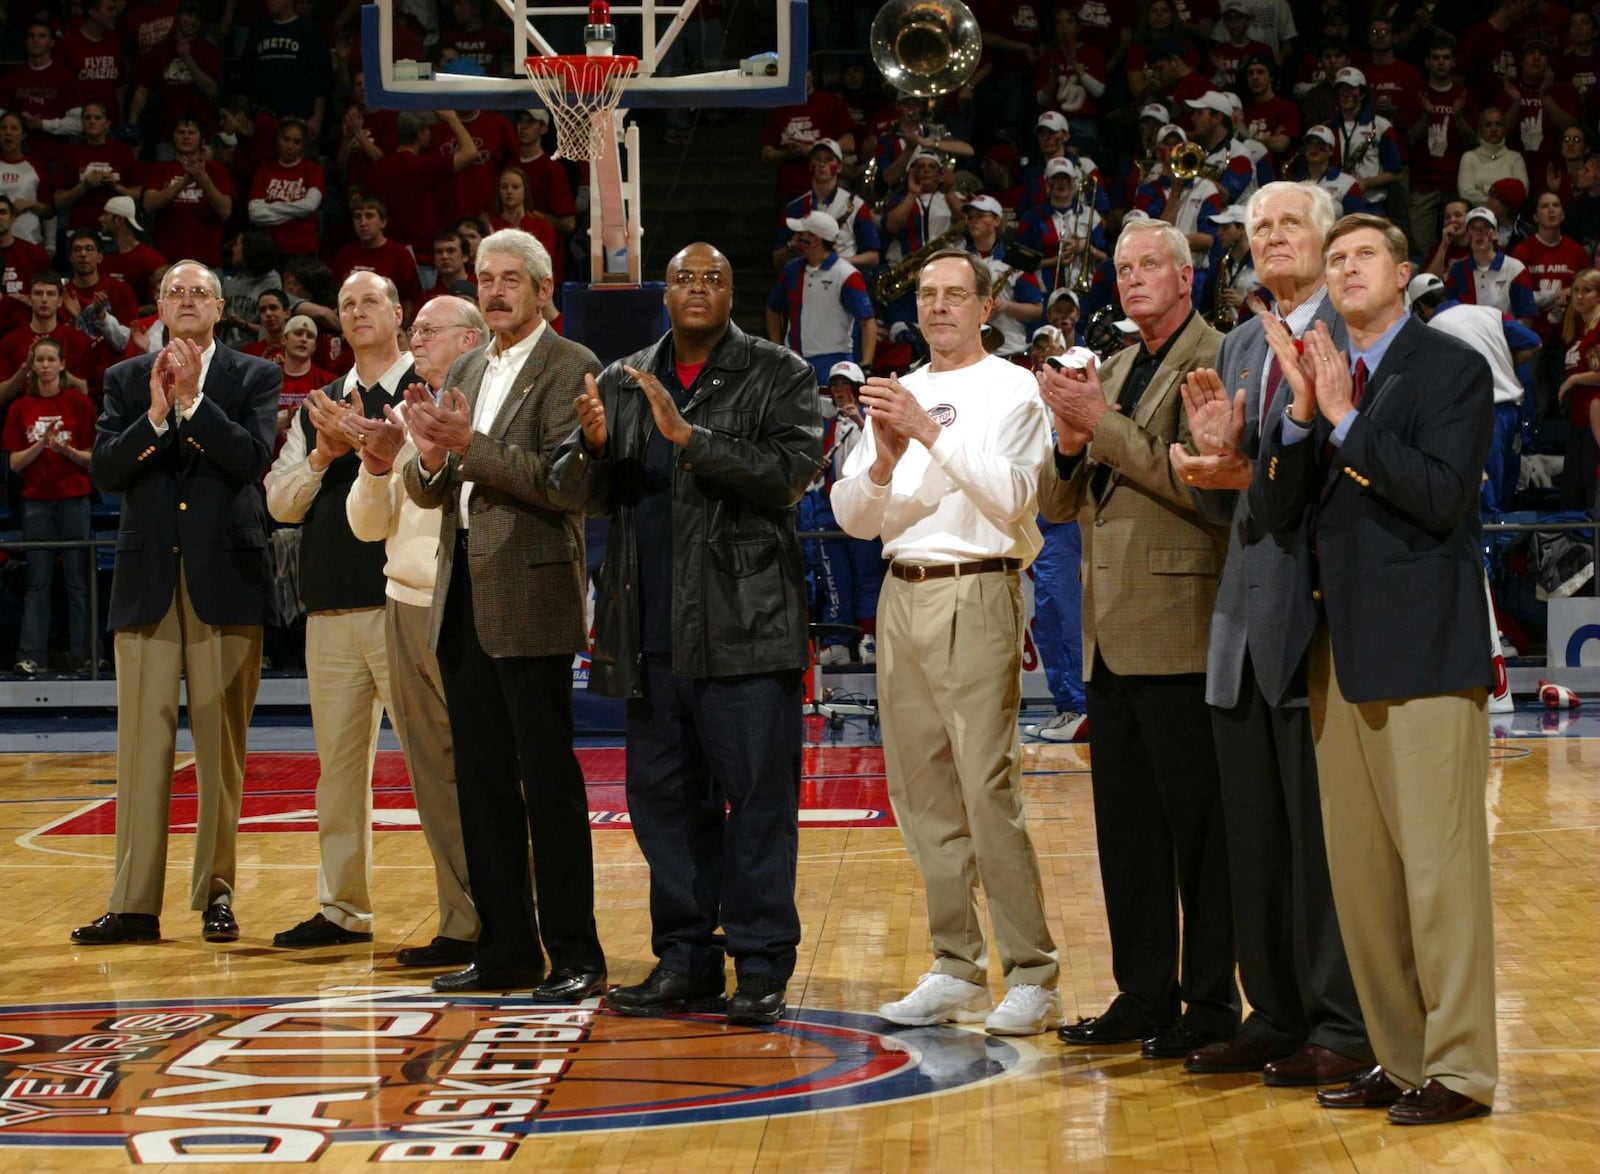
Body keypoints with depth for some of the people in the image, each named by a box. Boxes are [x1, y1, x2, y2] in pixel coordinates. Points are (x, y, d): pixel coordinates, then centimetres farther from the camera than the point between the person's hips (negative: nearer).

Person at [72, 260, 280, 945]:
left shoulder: (255, 378, 6)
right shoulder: (125, 380, 11)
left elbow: (252, 457, -9)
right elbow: (104, 471, -1)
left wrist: (192, 400, -14)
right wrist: (157, 414, -13)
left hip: (226, 578, -1)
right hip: (147, 579, 1)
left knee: (222, 745, 2)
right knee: (141, 743, -2)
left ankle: (216, 894, 11)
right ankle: (135, 905, -2)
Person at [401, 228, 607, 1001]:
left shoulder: (570, 368, -6)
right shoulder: (464, 373, 17)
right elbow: (425, 493, 13)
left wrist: (470, 444, -21)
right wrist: (431, 458, -9)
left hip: (530, 597, -8)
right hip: (464, 596, 8)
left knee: (548, 778, -5)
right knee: (482, 782, 10)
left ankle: (574, 954, 1)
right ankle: (504, 948, 18)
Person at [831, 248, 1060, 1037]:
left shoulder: (1014, 390, 0)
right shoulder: (897, 396, 17)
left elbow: (1011, 496, -14)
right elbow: (852, 518, 11)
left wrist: (932, 432, -19)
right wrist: (884, 460, -9)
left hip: (975, 596, -6)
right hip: (901, 595, 6)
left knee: (988, 789, -12)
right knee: (921, 793, 7)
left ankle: (1031, 976, -8)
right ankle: (956, 967, 14)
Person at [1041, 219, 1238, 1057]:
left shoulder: (1217, 362, -7)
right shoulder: (1111, 371, 18)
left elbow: (1199, 482, -19)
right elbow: (1056, 504, 18)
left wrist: (1105, 425, -16)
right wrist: (1071, 443, -2)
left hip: (1178, 628, -8)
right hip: (1111, 633, 8)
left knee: (1197, 823, -3)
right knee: (1125, 826, 12)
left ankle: (1211, 1001, 4)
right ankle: (1144, 993, 20)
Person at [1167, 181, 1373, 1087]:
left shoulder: (1354, 333, -7)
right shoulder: (1240, 347, 17)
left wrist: (1250, 473, -20)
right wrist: (1211, 446, -4)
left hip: (1318, 614, -8)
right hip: (1247, 619, 8)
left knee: (1324, 834, -3)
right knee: (1254, 836, 12)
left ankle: (1344, 1029, 6)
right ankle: (1277, 1018, 21)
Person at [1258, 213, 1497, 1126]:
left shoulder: (1452, 368, -3)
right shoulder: (1323, 376, 15)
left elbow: (1443, 494, -16)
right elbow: (1278, 513, 7)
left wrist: (1347, 421, -14)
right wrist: (1302, 412, -7)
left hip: (1425, 647, -7)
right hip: (1346, 648, 7)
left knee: (1439, 861, -6)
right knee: (1360, 869, 9)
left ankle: (1458, 1068, 0)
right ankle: (1398, 1058, 17)